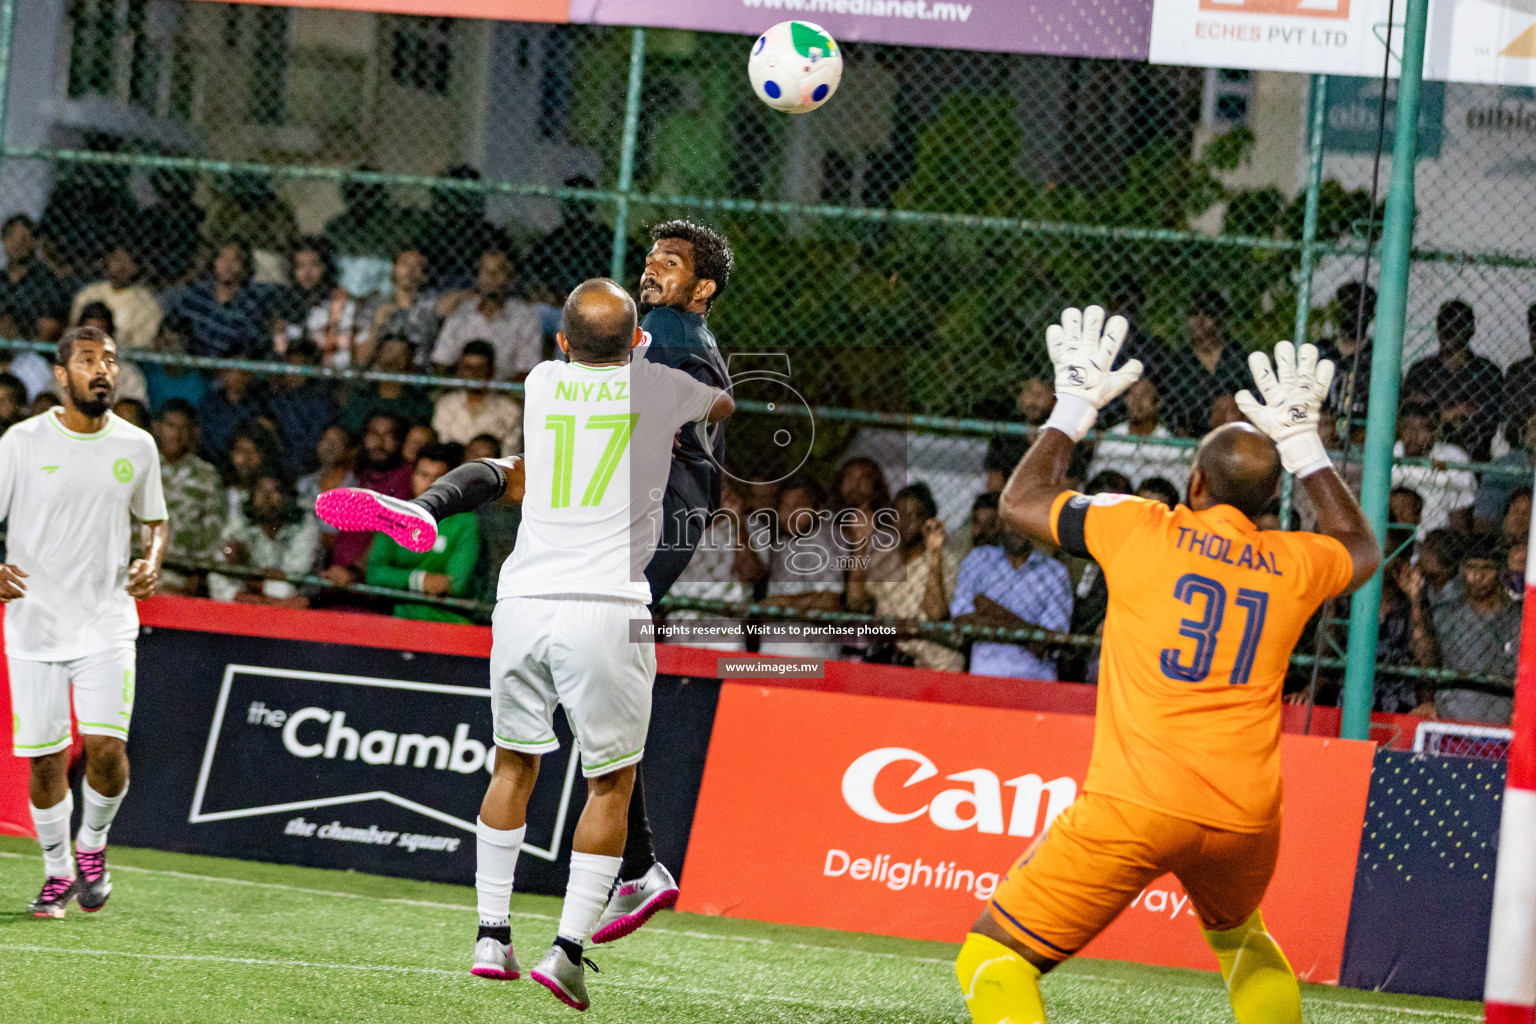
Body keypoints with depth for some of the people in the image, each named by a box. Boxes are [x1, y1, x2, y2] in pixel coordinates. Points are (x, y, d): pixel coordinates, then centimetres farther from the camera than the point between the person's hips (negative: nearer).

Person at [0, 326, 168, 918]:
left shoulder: (136, 447, 4)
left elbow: (154, 521, 18)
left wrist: (152, 562, -3)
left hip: (107, 624, 1)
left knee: (107, 748, -13)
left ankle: (92, 847, 15)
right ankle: (57, 871, 22)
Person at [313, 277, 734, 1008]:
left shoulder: (540, 382, 11)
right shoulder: (658, 387, 5)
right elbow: (724, 407, 28)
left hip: (523, 602, 3)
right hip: (607, 609, -3)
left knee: (514, 763, 19)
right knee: (611, 782, 7)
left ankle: (491, 936, 19)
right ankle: (568, 947, -4)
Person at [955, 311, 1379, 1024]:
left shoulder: (1143, 529, 3)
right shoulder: (1293, 564, 12)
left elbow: (1021, 502, 19)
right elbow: (1361, 550, 37)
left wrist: (1076, 405, 30)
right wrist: (1303, 445, 41)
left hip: (1136, 805, -4)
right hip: (1245, 817, 5)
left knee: (995, 963, -3)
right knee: (1240, 937, 36)